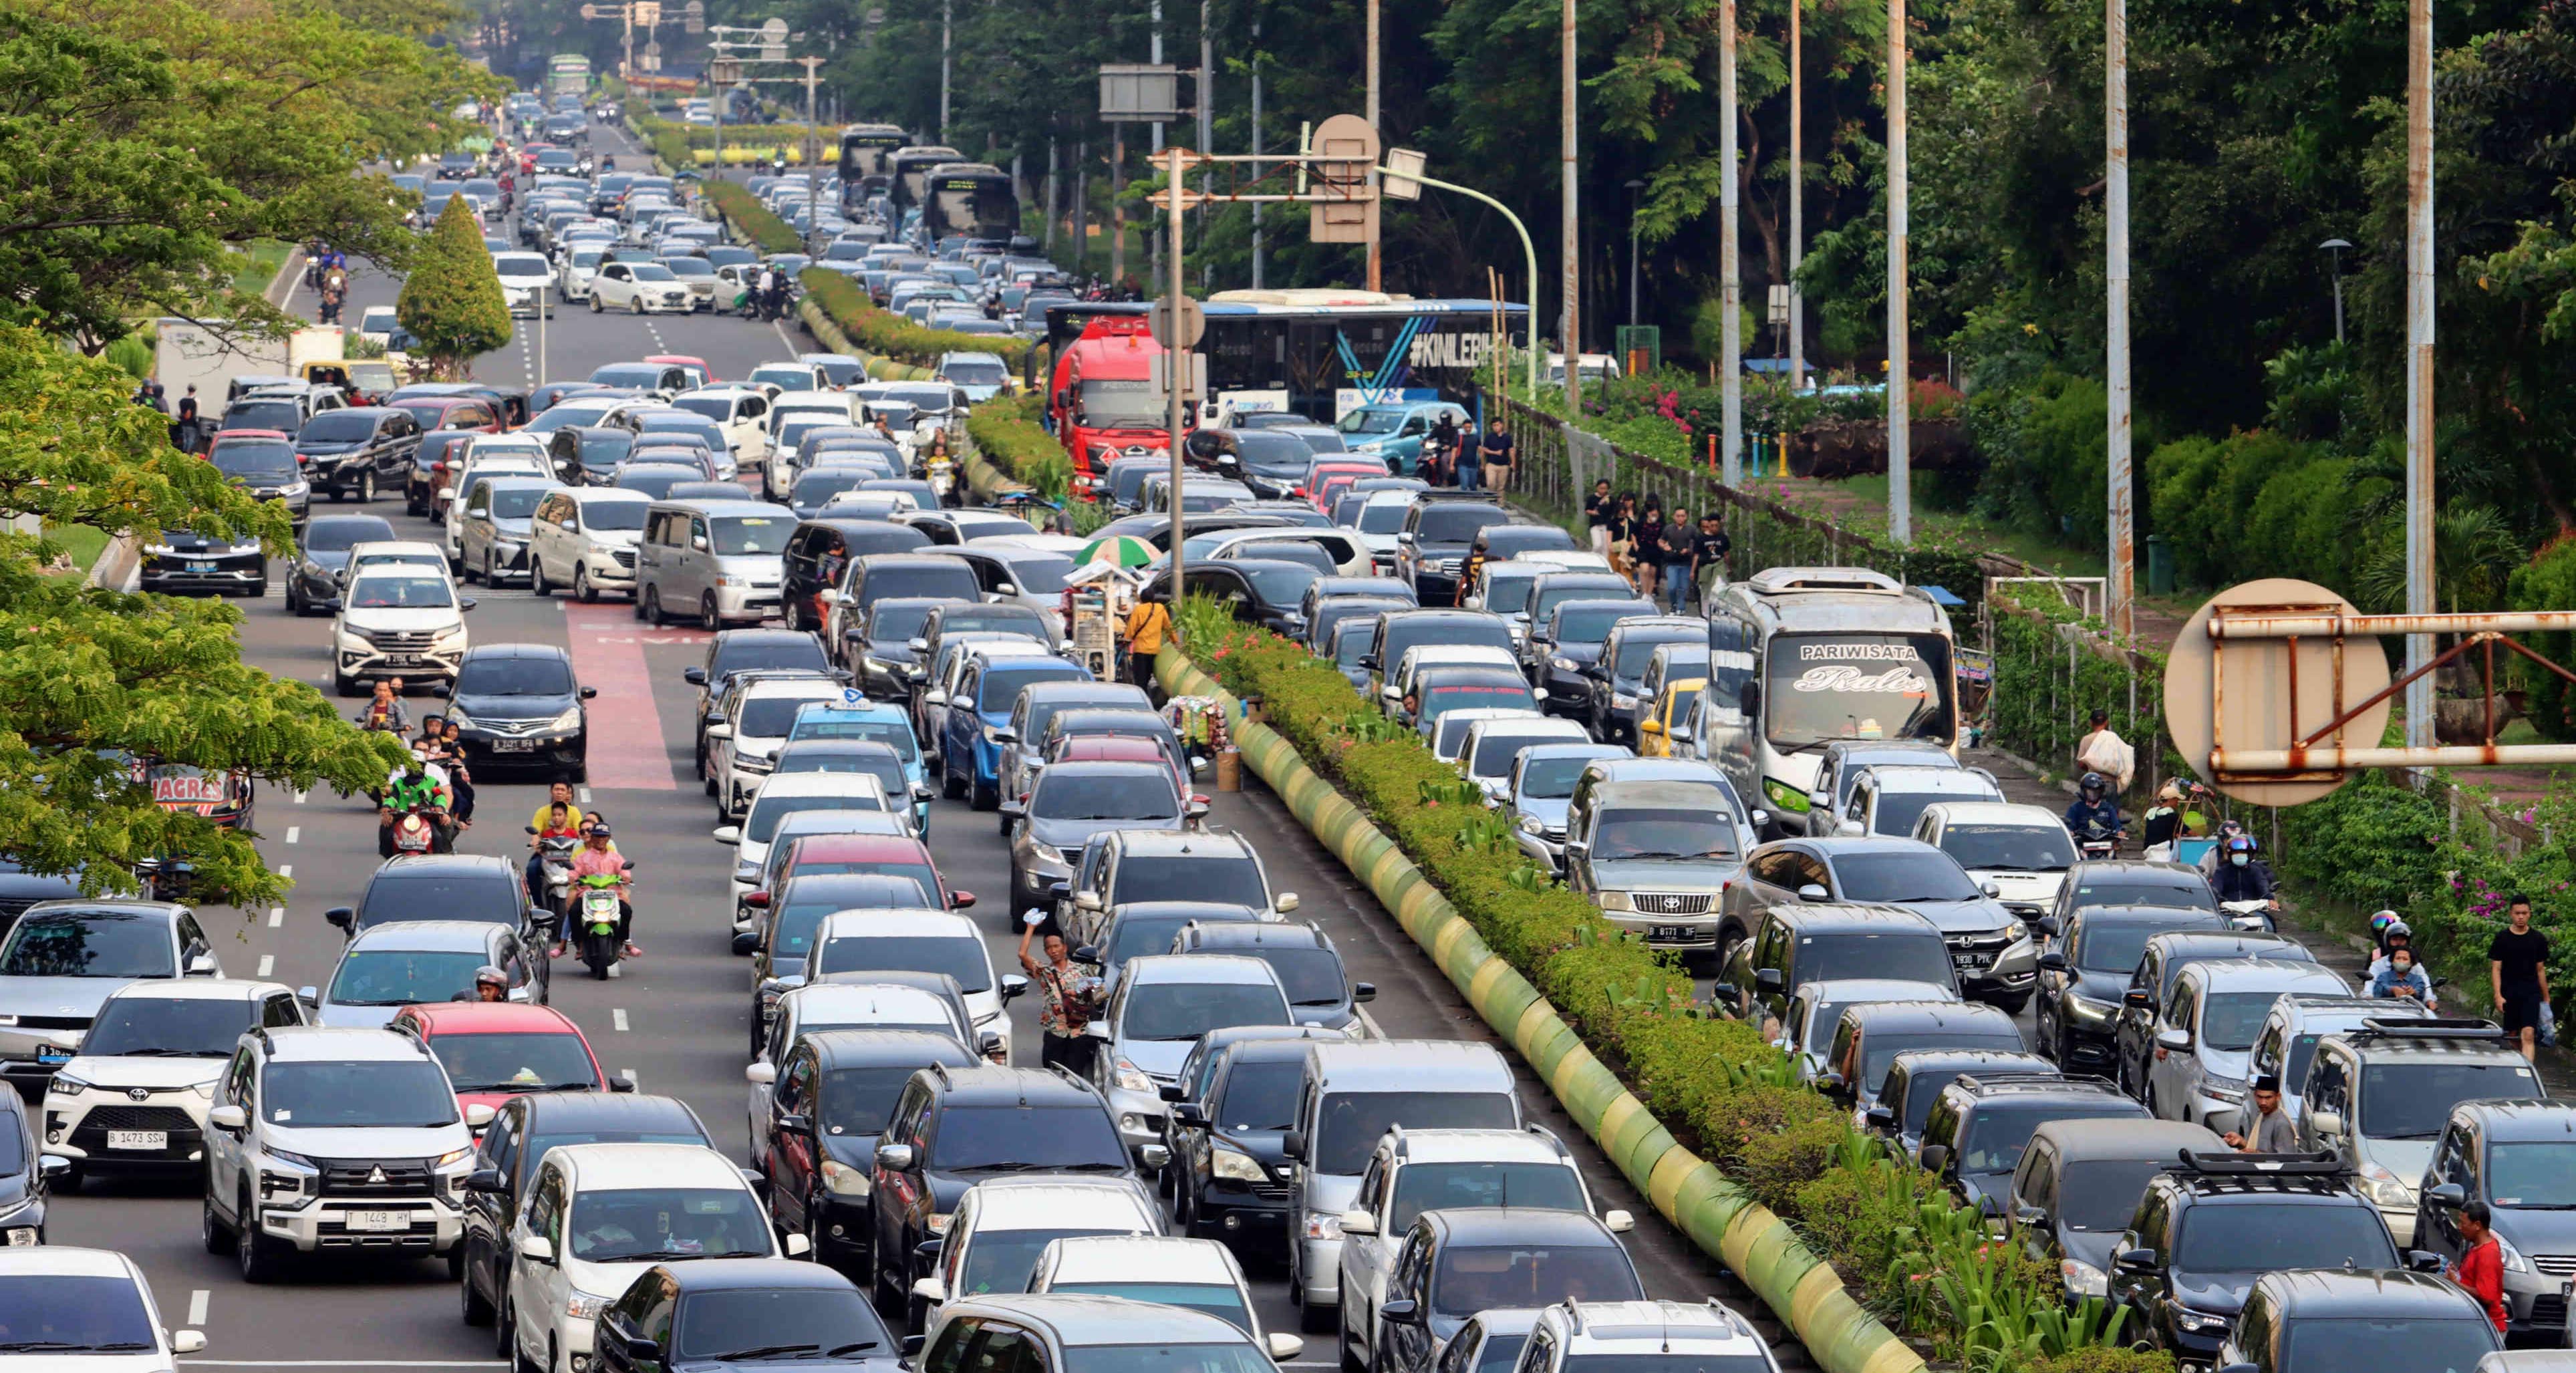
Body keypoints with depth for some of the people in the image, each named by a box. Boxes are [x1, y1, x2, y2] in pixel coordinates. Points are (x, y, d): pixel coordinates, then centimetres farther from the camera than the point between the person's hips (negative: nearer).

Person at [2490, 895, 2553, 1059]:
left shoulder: (2538, 939, 6)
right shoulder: (2502, 939, 2)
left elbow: (2541, 970, 12)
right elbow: (2496, 969, 1)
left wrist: (2546, 998, 14)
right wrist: (2498, 995, -10)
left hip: (2531, 993, -1)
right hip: (2509, 994, 1)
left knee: (2528, 1035, -15)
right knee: (2512, 1035, 9)